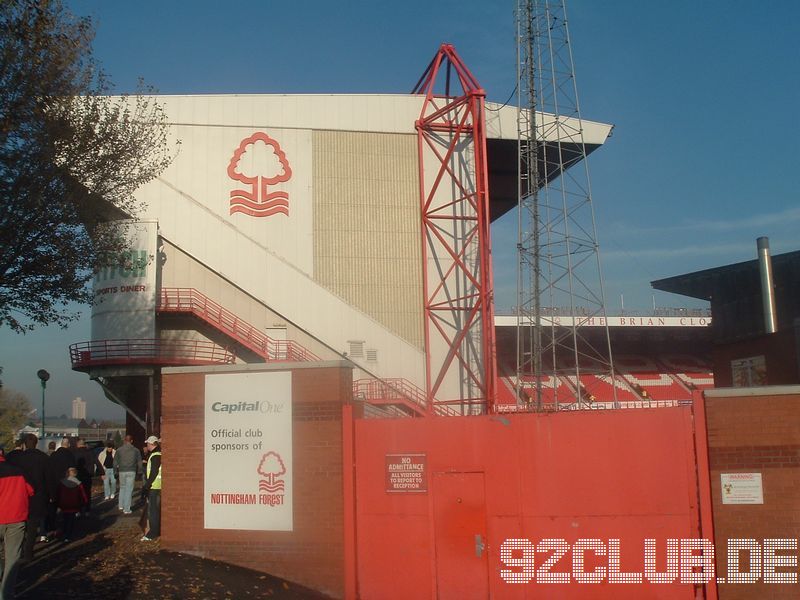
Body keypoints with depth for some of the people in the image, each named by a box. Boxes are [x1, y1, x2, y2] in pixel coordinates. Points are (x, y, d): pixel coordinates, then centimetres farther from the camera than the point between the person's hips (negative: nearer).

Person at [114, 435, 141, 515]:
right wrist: (139, 471, 15)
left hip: (122, 472, 1)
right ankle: (126, 509, 1)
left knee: (122, 487, 21)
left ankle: (121, 505, 19)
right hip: (131, 472, -1)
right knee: (129, 489, 1)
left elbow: (115, 462, 4)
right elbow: (139, 462, 4)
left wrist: (115, 471, 13)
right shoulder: (135, 450, 1)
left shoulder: (119, 450, 2)